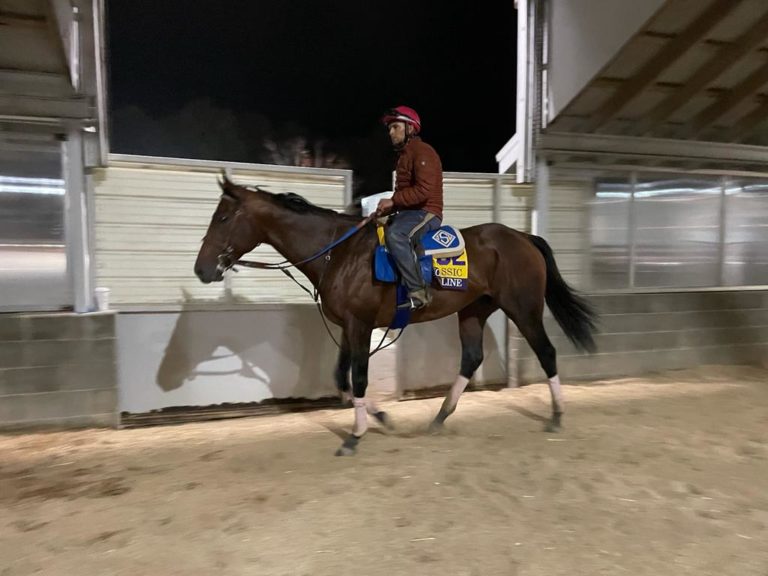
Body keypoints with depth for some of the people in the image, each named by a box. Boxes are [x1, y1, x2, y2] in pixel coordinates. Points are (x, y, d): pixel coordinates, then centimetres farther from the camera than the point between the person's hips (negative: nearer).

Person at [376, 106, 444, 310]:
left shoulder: (422, 151, -8)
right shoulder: (404, 155, 23)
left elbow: (424, 190, -22)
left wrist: (393, 201, -18)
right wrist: (386, 208, 11)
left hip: (426, 212, -11)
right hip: (409, 212, 11)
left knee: (394, 234, -37)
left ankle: (418, 292, -34)